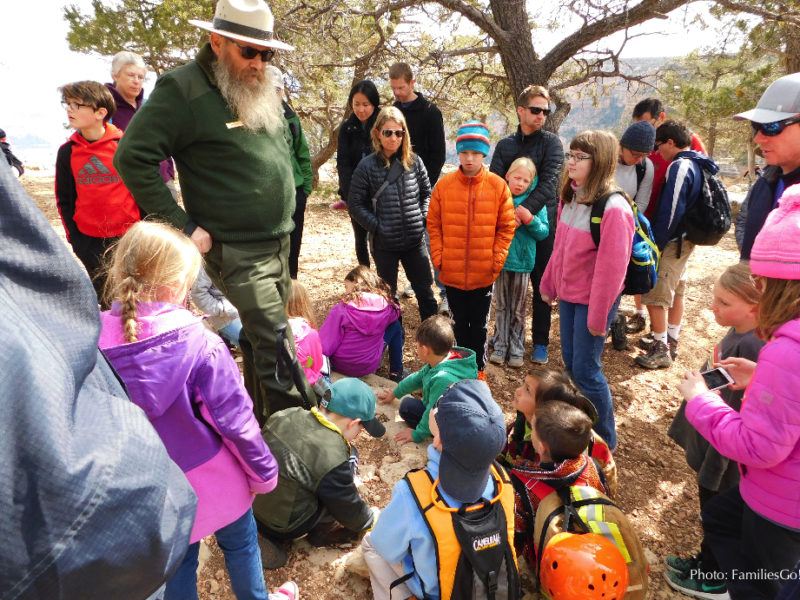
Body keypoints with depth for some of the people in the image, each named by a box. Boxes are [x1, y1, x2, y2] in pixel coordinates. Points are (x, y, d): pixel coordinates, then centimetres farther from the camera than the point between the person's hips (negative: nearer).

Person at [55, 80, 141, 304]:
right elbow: (65, 200, 8)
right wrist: (75, 240, 2)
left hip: (129, 235, -3)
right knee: (105, 298, 13)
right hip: (89, 240, 3)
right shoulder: (67, 152, 2)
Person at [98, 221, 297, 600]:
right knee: (240, 543, 25)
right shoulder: (199, 345, -27)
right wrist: (264, 471, -4)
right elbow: (236, 421, -21)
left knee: (175, 560, 25)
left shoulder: (95, 344, -15)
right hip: (214, 480, -3)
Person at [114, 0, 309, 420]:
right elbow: (132, 158, -16)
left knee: (261, 337, 18)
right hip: (237, 252, -7)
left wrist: (285, 206, 13)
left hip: (279, 243, 8)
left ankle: (263, 419, 34)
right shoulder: (183, 88, -13)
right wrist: (184, 227, -17)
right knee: (276, 347, -9)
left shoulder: (261, 89, 10)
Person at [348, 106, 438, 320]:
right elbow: (356, 205, -5)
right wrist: (377, 226, -12)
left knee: (425, 291, 12)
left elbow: (427, 193, 11)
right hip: (384, 243, -2)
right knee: (388, 295, 12)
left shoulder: (414, 161, 0)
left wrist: (423, 218, -2)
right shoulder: (367, 166, -8)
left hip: (415, 240, 3)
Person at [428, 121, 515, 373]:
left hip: (483, 274, -1)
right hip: (452, 273, 1)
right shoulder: (443, 185, -4)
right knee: (459, 324, 17)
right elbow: (433, 225, 2)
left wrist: (496, 261, -7)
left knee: (479, 325, 14)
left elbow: (506, 227, -2)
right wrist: (438, 258, -5)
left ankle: (478, 369, 32)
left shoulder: (498, 186, -6)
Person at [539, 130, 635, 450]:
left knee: (586, 369, 1)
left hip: (593, 300, -8)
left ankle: (605, 440, 22)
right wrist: (549, 284, 15)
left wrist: (598, 315, -17)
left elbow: (611, 267, -20)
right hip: (568, 294, 8)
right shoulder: (570, 199, 4)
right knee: (570, 362, 16)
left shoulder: (613, 208, -21)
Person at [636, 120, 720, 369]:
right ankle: (670, 341, 30)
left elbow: (670, 212, -23)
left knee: (655, 294, -4)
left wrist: (654, 244, -16)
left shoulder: (680, 167, -18)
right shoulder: (697, 164, 12)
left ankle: (661, 350, 3)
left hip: (673, 242, -10)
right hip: (685, 239, 10)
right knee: (676, 290, 17)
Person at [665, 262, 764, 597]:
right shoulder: (738, 333, -3)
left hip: (723, 455, -8)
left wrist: (714, 464, -22)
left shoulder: (752, 348, -30)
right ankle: (707, 561, 47)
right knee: (712, 511, 26)